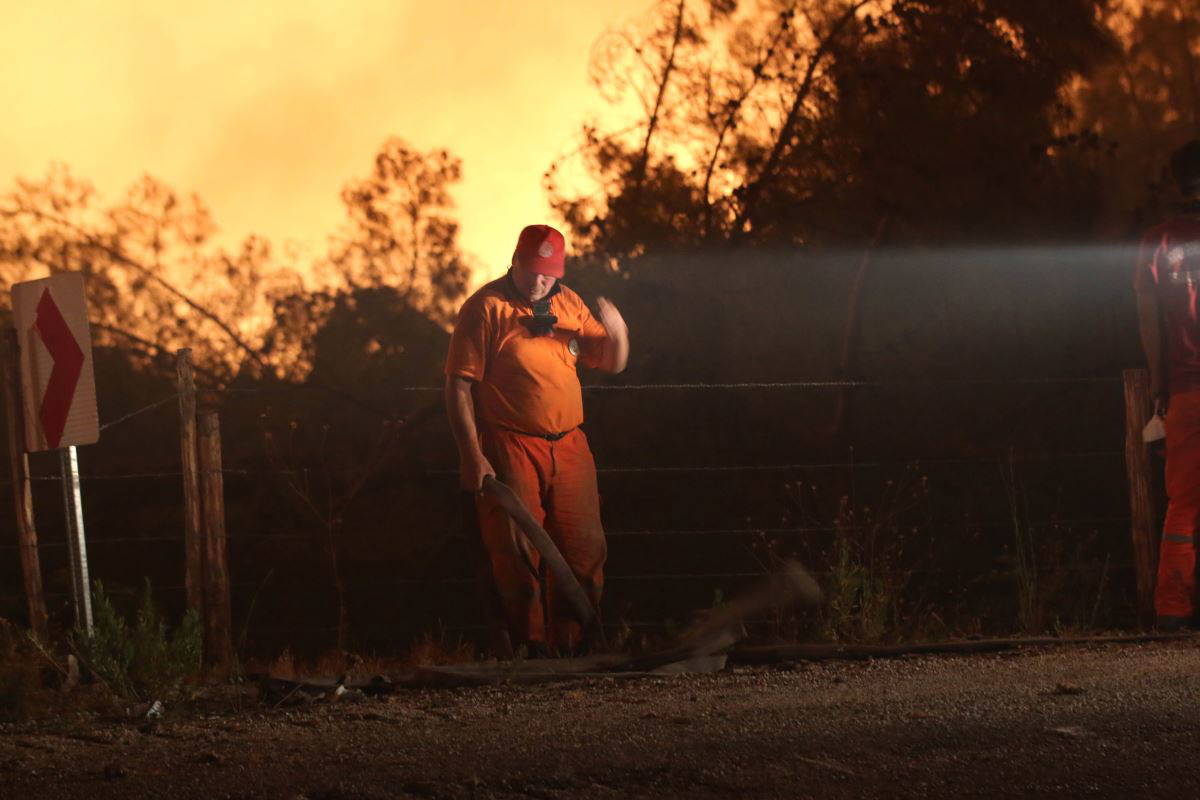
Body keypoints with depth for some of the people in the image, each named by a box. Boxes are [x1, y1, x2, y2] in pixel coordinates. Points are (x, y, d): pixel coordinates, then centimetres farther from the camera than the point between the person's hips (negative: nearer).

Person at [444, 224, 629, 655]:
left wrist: (616, 334, -3)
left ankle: (571, 643, 11)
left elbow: (611, 362, 22)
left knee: (584, 551, 3)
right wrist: (473, 457, -14)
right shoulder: (486, 308, -4)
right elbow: (459, 386, -8)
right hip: (510, 450, -5)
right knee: (518, 555, -6)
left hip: (569, 448, 5)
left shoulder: (567, 304, 13)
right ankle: (529, 645, -1)